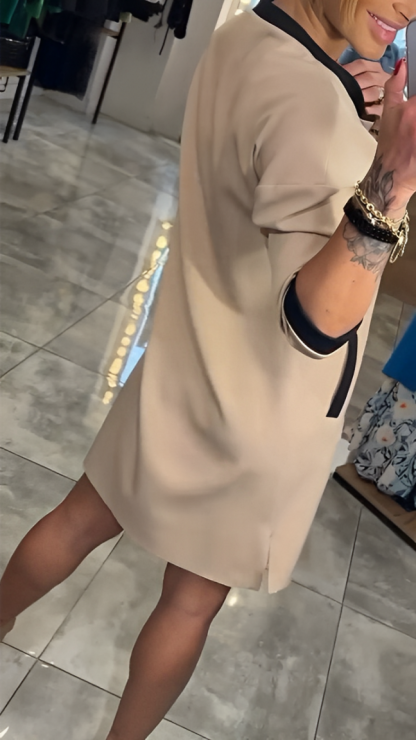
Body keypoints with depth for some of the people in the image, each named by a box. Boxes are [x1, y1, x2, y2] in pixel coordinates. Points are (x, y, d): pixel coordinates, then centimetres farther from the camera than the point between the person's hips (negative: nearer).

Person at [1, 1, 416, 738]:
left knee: (84, 517, 25)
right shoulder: (310, 98, -26)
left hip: (188, 367, 8)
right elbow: (315, 322, -29)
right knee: (194, 598, 16)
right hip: (254, 414, -8)